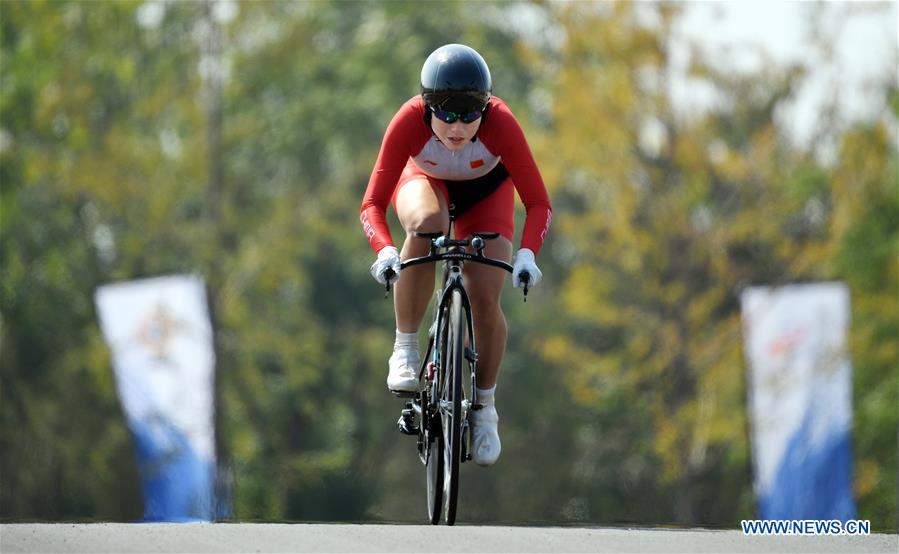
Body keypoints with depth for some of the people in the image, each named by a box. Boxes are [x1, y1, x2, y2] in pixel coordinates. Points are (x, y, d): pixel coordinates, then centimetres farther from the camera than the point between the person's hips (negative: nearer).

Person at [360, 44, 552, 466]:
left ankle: (485, 407, 10)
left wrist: (527, 253, -51)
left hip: (485, 190, 0)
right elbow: (372, 204, -35)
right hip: (425, 181, 0)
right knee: (426, 224, -37)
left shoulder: (500, 124, -37)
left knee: (485, 299, -16)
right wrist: (385, 251, -55)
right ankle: (405, 349, -21)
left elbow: (538, 202, -33)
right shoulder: (410, 122, -37)